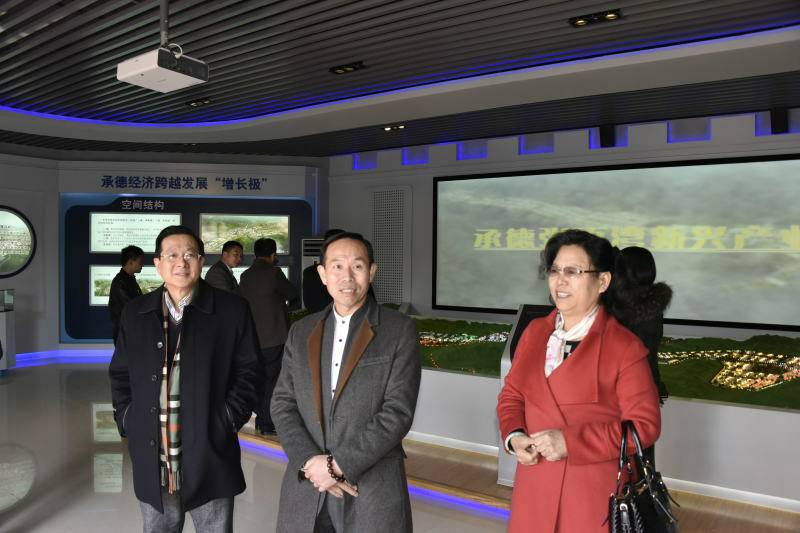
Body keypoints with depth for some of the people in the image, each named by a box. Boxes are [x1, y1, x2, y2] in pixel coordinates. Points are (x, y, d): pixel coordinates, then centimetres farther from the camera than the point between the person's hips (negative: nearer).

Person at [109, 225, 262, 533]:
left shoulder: (232, 310, -3)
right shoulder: (135, 314, 7)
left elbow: (248, 369, -1)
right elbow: (120, 373, 15)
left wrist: (230, 418, -9)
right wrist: (126, 420, 4)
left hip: (209, 457, -3)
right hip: (151, 458, 3)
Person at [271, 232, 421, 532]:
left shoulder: (400, 331, -6)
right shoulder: (300, 332, 7)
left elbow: (398, 412, -11)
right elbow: (283, 404, 3)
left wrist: (337, 465, -14)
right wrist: (311, 461, -11)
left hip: (374, 491, -3)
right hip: (305, 489, 3)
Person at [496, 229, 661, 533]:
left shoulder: (624, 348, -11)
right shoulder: (535, 332, 5)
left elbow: (645, 425, -12)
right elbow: (512, 394, 12)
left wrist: (570, 442, -20)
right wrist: (514, 437, -9)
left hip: (593, 496, -4)